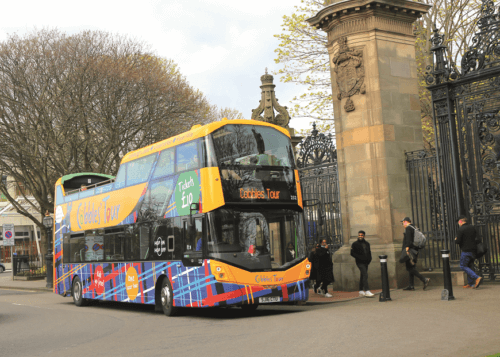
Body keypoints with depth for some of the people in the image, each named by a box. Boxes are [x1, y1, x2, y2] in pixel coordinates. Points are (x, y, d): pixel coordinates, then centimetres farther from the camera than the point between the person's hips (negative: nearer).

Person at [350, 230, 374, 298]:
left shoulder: (367, 244, 16)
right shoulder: (355, 244, -1)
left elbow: (369, 252, 23)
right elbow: (352, 253, -6)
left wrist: (369, 259, 5)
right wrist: (359, 258, -15)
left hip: (366, 262, 6)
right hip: (360, 262, -6)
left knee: (362, 276, 11)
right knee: (365, 275, -19)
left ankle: (361, 291, 19)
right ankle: (367, 291, -25)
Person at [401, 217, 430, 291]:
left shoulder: (408, 228, -8)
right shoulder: (414, 228, 19)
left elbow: (408, 239, -19)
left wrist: (407, 248, -23)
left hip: (409, 251, -10)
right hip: (415, 251, 10)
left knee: (410, 268, -10)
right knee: (411, 268, 12)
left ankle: (424, 280, -19)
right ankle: (411, 285, 12)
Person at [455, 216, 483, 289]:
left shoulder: (461, 229, -13)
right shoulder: (472, 227, 10)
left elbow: (458, 241, -15)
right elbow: (476, 237, 20)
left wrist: (455, 240, 7)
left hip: (466, 251, -8)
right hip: (473, 250, 8)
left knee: (463, 266, -1)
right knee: (469, 266, 16)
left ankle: (477, 278, -16)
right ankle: (470, 283, 14)